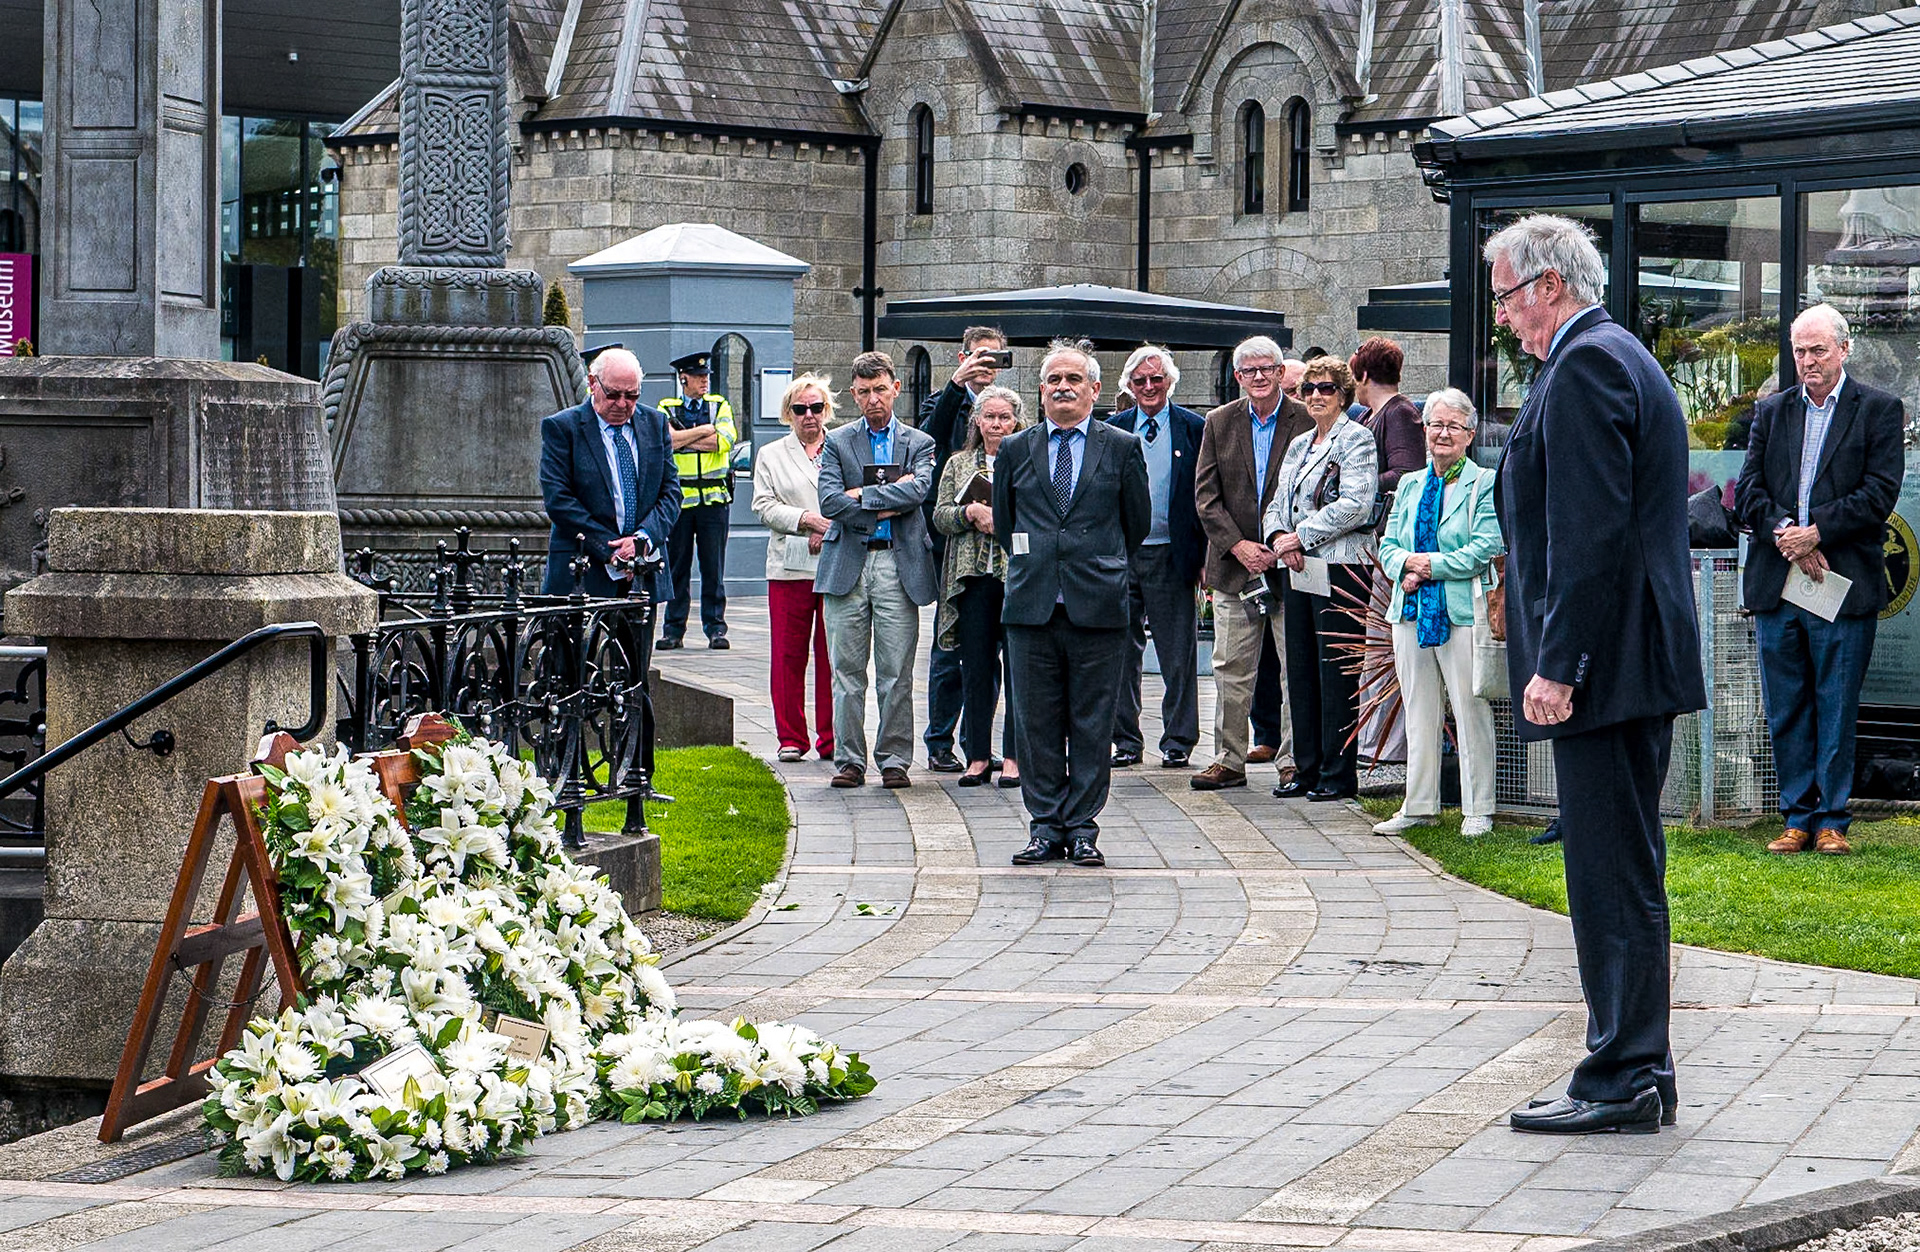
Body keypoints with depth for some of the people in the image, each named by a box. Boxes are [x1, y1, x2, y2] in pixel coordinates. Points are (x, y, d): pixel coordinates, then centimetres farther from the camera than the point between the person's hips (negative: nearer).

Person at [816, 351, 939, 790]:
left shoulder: (919, 443, 10)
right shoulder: (837, 442, 10)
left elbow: (918, 490, -10)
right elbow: (829, 502, -4)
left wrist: (862, 495, -9)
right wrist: (889, 503, -8)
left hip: (899, 566, -1)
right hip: (847, 565, 1)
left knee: (897, 673, 0)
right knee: (847, 670, 2)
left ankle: (894, 760, 7)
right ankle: (849, 760, 8)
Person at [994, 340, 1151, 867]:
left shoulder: (1122, 448, 5)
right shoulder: (1016, 450, 10)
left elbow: (1138, 521, 12)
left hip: (1098, 606, -2)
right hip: (1031, 606, 2)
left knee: (1092, 723, 1)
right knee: (1038, 722, 3)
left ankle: (1082, 828, 7)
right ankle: (1046, 827, 10)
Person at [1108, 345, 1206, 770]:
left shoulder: (1194, 428, 1)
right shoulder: (1114, 429, 8)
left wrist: (1205, 556, -6)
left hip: (1171, 557, -3)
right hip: (1121, 556, 3)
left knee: (1178, 656, 1)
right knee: (1122, 652, 6)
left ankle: (1177, 742, 9)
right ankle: (1126, 741, 14)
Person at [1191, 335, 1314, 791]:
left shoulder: (1306, 421, -1)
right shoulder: (1219, 423, 8)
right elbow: (1205, 495, 4)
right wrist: (1237, 545, -9)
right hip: (1234, 565, 3)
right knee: (1230, 668, 6)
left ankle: (1294, 761, 6)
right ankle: (1228, 760, 13)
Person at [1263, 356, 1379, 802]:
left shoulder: (1356, 440, -4)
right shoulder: (1298, 445, 19)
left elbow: (1355, 506, -15)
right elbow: (1277, 503, 19)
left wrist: (1301, 536, -14)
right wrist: (1279, 537, -3)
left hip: (1341, 567, -8)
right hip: (1298, 568, 8)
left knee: (1336, 672, -6)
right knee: (1300, 671, 8)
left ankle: (1339, 775, -1)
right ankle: (1307, 769, 15)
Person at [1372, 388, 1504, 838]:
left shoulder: (1485, 484, -1)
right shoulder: (1410, 485, 17)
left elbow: (1486, 549, -11)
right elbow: (1389, 544, 15)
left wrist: (1432, 564, -12)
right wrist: (1407, 567, -7)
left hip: (1462, 611, -6)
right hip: (1411, 610, 6)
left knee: (1470, 711, -3)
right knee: (1419, 711, 9)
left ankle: (1477, 811, 3)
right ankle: (1419, 806, 16)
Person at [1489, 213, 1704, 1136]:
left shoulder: (1584, 366, -13)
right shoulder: (1623, 357, 20)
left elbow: (1591, 531, -21)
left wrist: (1558, 665, -21)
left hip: (1603, 664, -11)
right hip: (1639, 660, 11)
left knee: (1611, 878, -7)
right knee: (1625, 874, 14)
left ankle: (1621, 1083, -4)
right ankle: (1636, 1070, 20)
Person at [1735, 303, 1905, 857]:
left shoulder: (1879, 410, 3)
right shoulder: (1771, 412, 15)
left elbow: (1881, 490, -6)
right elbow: (1748, 489, 7)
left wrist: (1816, 532, -13)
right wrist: (1783, 534, -10)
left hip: (1844, 583, -4)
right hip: (1776, 583, 4)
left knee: (1836, 711, 0)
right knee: (1786, 710, 6)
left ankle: (1831, 821, 6)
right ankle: (1798, 817, 13)